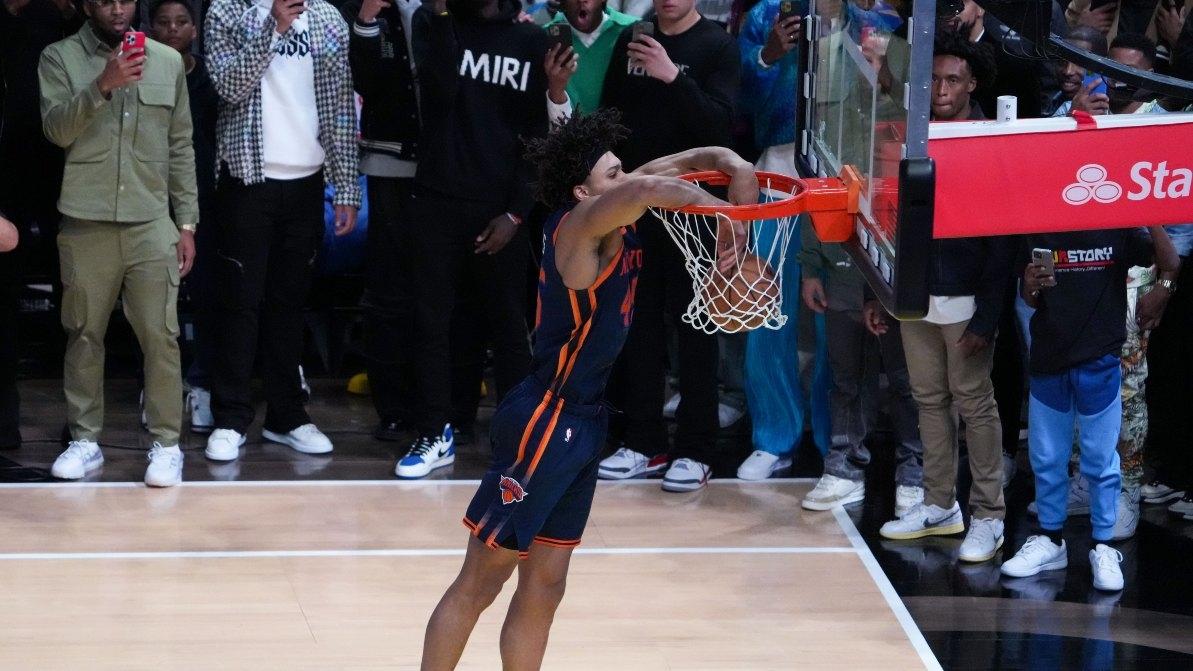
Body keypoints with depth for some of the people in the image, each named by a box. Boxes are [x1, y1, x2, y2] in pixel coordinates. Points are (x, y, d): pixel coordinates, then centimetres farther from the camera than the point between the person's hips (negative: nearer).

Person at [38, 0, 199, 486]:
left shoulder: (168, 61, 9)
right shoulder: (60, 58, 3)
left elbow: (181, 147, 11)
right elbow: (56, 129, -10)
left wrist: (187, 223, 8)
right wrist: (103, 86, -23)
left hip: (152, 225, 1)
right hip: (85, 223, -1)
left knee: (161, 336, -4)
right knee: (84, 335, 5)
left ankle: (166, 443, 1)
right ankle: (85, 440, 13)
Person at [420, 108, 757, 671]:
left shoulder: (616, 220, 4)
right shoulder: (580, 225, -18)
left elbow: (685, 161, 13)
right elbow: (646, 189, -37)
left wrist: (737, 169, -7)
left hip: (584, 423, 9)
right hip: (544, 422, -9)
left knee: (543, 588, 14)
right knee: (480, 583, 1)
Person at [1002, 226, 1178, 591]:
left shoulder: (1118, 231, -2)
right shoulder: (1038, 233, 3)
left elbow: (1170, 263, -11)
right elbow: (1030, 301, 8)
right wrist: (1031, 286, -15)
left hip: (1099, 361, -3)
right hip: (1048, 357, 3)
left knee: (1101, 461, 1)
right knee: (1046, 458, 11)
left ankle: (1103, 548, 10)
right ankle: (1050, 539, 25)